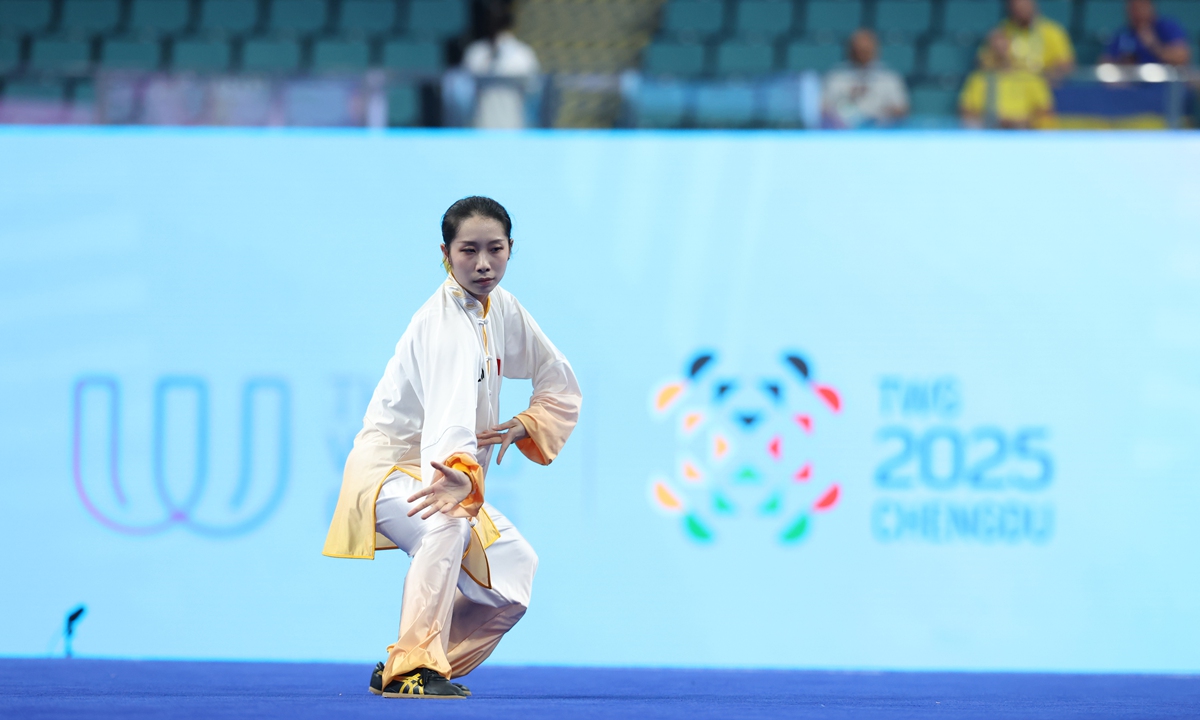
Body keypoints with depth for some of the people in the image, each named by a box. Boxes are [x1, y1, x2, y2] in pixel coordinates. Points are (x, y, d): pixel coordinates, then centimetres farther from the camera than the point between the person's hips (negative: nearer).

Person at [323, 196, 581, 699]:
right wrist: (456, 473, -62)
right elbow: (451, 403, -45)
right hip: (389, 468, -9)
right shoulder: (445, 322, -25)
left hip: (442, 470, 9)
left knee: (514, 574, 6)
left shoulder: (500, 309, 3)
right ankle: (414, 666, -35)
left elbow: (560, 384, 16)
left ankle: (401, 669, 11)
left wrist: (523, 426, -3)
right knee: (446, 523, -38)